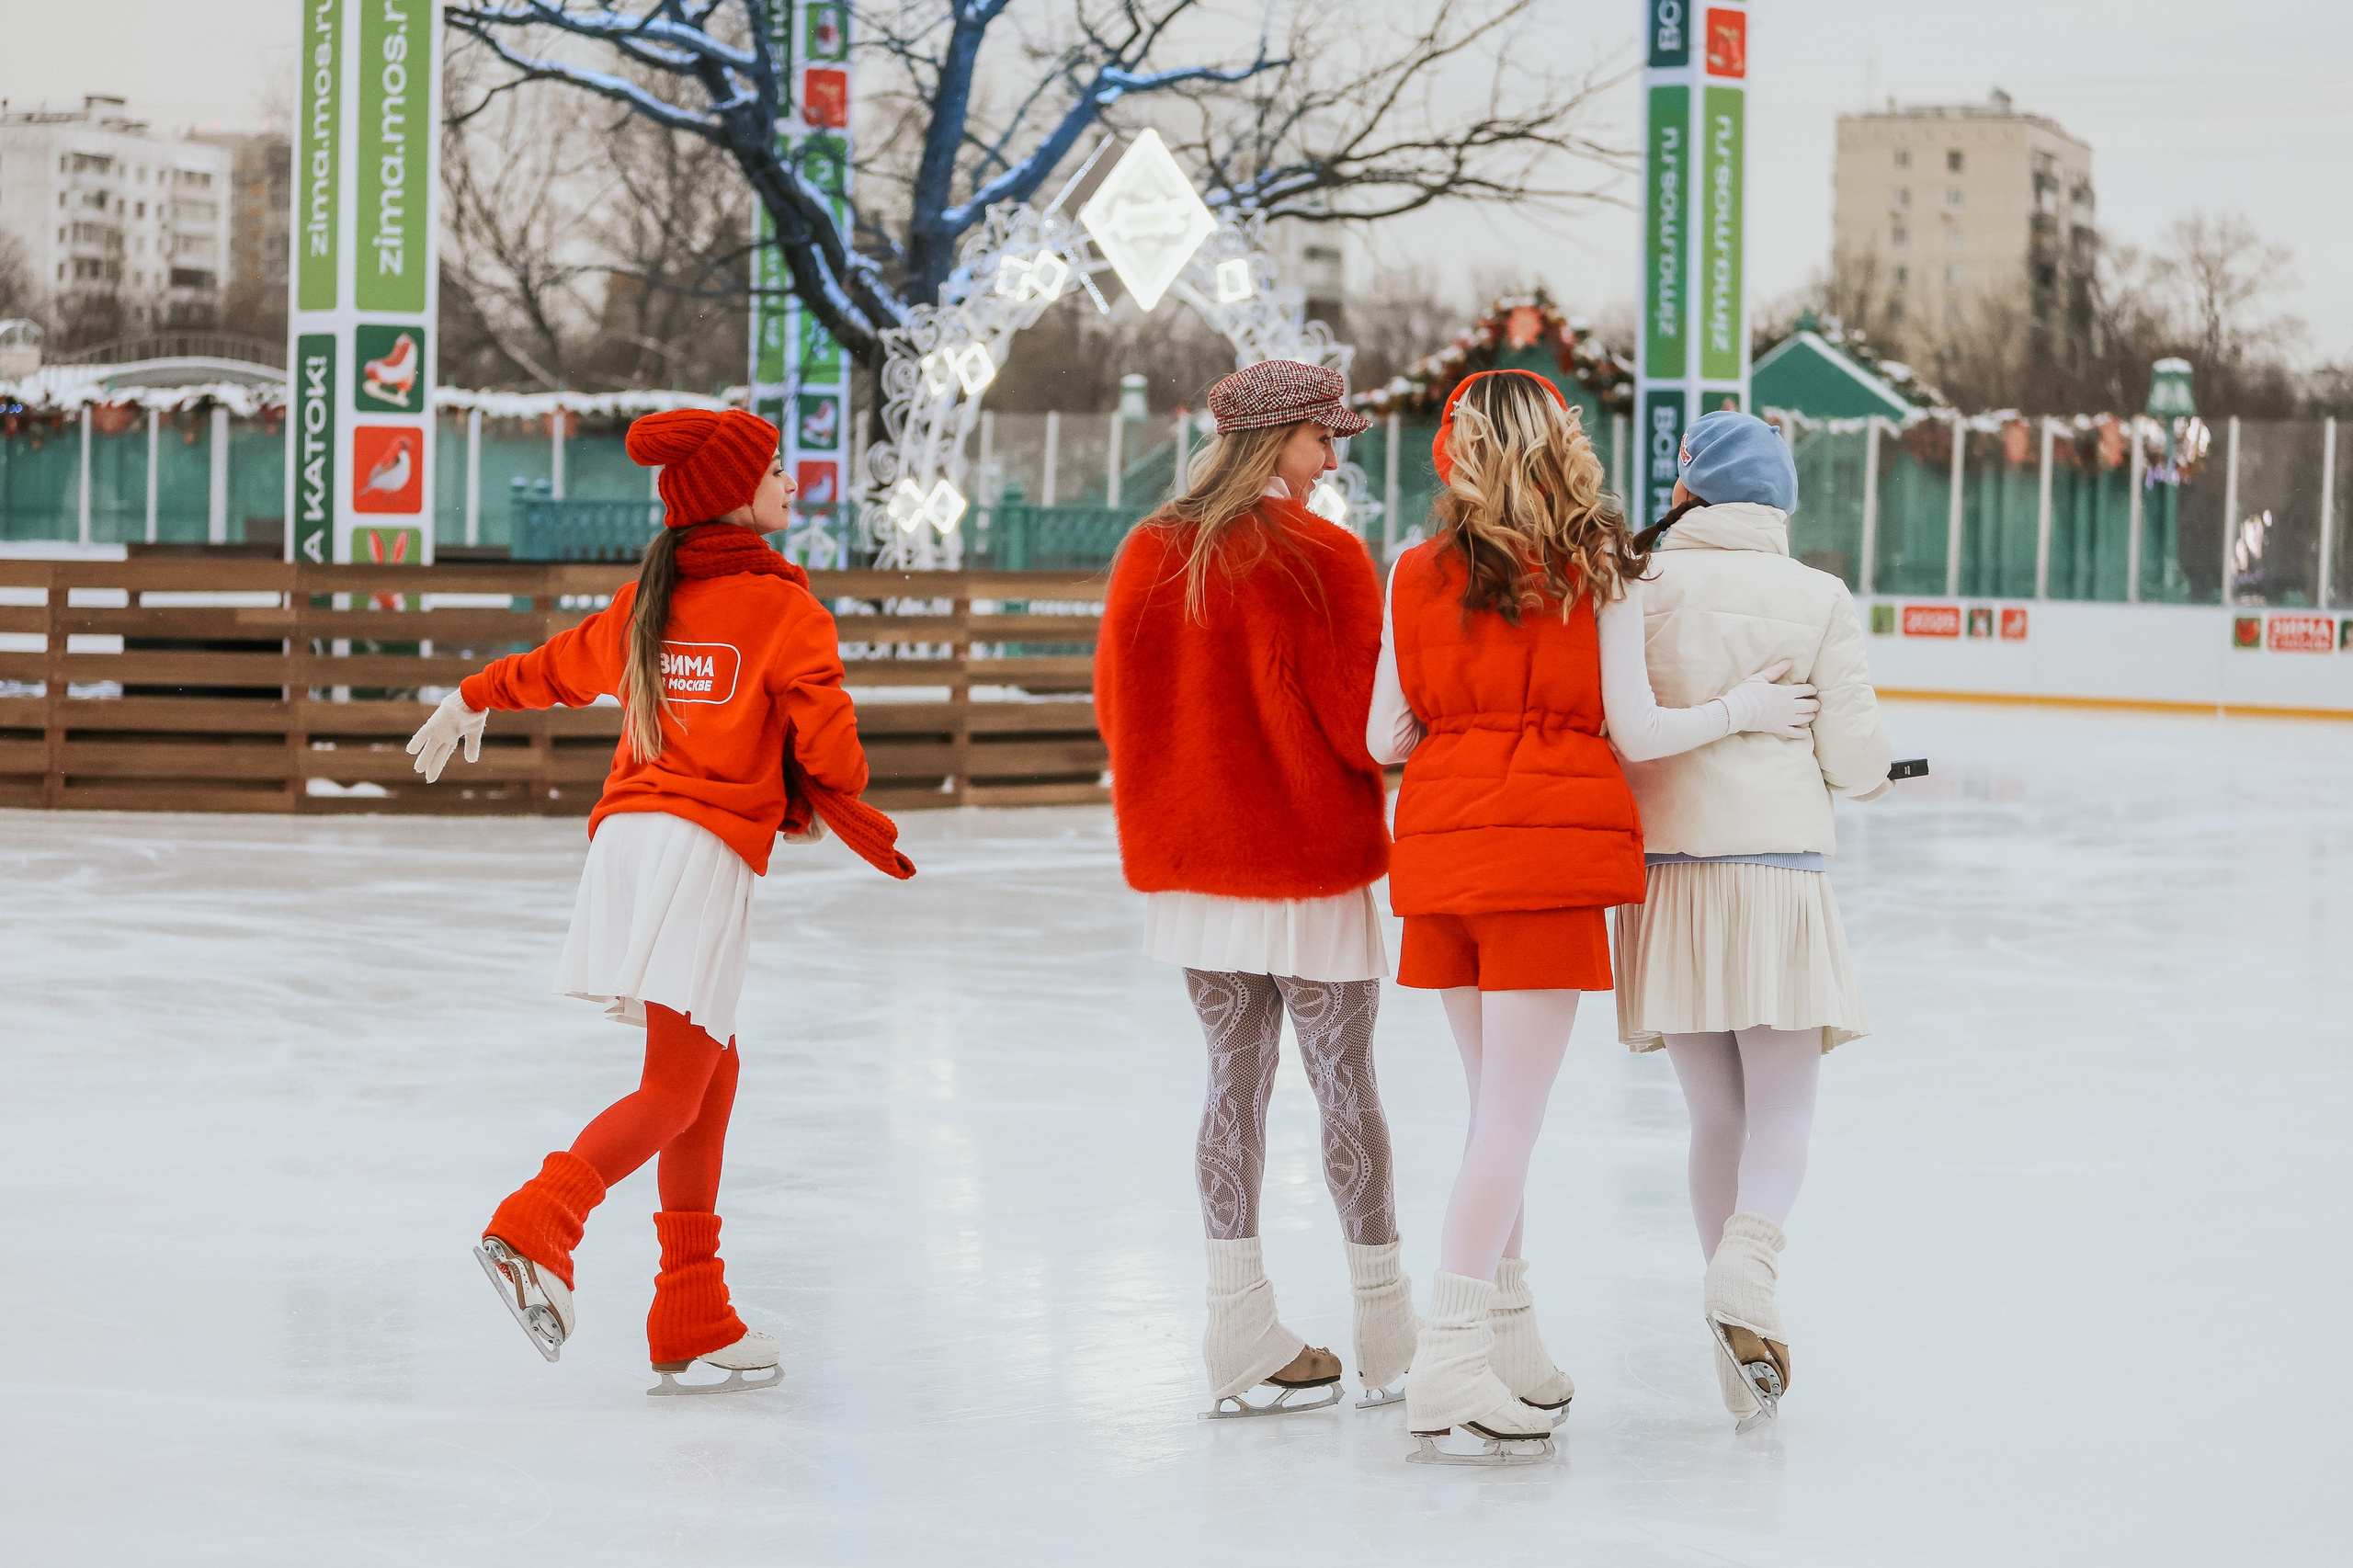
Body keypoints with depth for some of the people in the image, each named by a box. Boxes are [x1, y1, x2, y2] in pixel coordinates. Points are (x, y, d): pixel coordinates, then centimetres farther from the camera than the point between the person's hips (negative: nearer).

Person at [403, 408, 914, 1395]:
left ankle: (694, 1323, 14)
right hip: (708, 846, -7)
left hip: (627, 831, 7)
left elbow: (559, 665, 33)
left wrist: (472, 700, 52)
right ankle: (535, 1229, -30)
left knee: (711, 1071, 15)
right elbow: (831, 752, -7)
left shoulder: (648, 602, 16)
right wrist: (814, 807, 16)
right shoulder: (784, 609, -2)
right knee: (674, 1094, -7)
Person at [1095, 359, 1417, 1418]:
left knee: (1235, 1079, 10)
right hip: (1310, 859, -5)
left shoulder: (1146, 556, 4)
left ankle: (1243, 1342, 9)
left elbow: (1115, 708, 10)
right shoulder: (1323, 557, -13)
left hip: (1189, 863, 5)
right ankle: (1387, 1339, 15)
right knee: (1345, 1083, 5)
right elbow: (1363, 721, -14)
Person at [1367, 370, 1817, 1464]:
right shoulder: (1599, 572, -3)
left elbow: (1385, 737, 6)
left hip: (1443, 841, 4)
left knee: (1494, 1103, 16)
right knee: (1512, 1111, -3)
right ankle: (1450, 1363, -8)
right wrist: (1741, 708, 12)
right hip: (1549, 853, -4)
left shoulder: (1418, 575, 4)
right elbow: (1634, 730, -5)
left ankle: (1507, 1339, 23)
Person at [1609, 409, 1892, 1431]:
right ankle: (1745, 1265, -25)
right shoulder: (1819, 598, -1)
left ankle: (1745, 1355, 13)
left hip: (1668, 875, 1)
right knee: (1781, 1110, 5)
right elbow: (1855, 760, -2)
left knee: (1716, 1115, 12)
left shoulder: (1641, 583, -1)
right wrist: (1864, 774, 21)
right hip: (1779, 871, -1)